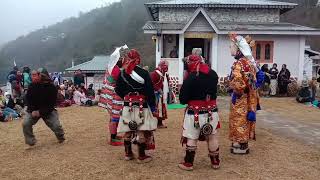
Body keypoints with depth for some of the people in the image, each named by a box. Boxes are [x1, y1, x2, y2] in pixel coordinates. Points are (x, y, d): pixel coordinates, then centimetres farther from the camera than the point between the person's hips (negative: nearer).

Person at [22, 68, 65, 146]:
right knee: (26, 124, -14)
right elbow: (28, 99, -1)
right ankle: (31, 142, 6)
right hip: (33, 110, 3)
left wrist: (40, 112, -24)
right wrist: (32, 110, -16)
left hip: (48, 110, -3)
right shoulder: (32, 86, -8)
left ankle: (61, 138, 19)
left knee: (56, 125, -12)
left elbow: (52, 103, -17)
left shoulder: (51, 88, -17)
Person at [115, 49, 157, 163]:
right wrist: (153, 107, -3)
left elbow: (118, 90, 10)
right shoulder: (144, 73, -11)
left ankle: (128, 153, 26)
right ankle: (142, 156, 10)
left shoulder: (122, 73, 2)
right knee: (141, 132, 2)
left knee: (127, 131, 14)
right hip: (141, 106, -4)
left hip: (127, 106, 5)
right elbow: (150, 92, -12)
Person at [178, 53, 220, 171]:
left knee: (191, 138, 8)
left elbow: (182, 99, -13)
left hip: (195, 112, -5)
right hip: (212, 111, 5)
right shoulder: (213, 74, 1)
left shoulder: (191, 77, -16)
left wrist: (186, 100, 6)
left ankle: (188, 163, 18)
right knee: (212, 137, 16)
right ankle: (215, 162, 29)